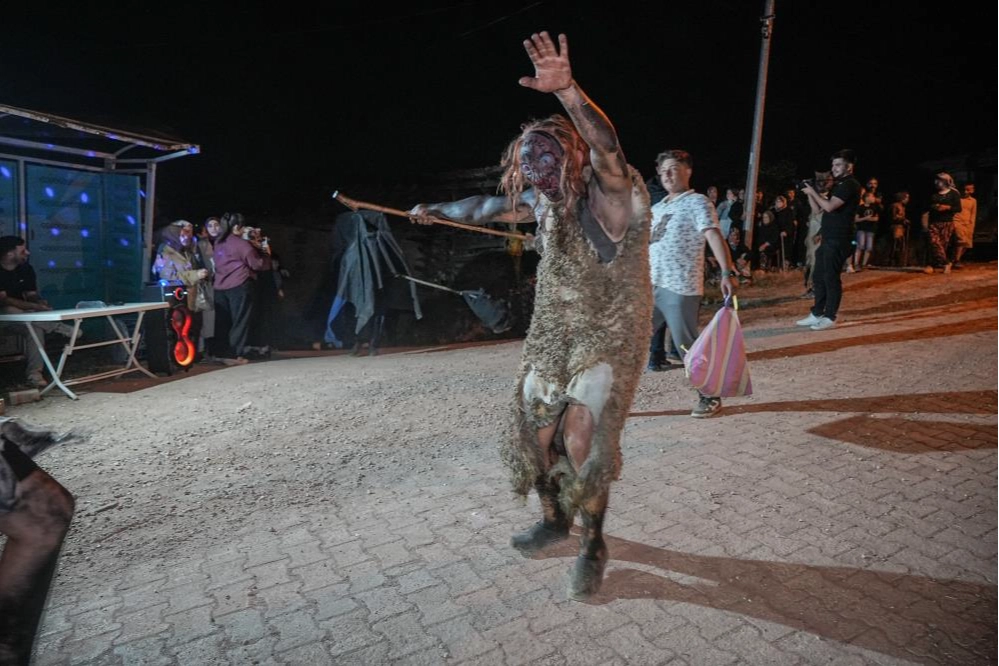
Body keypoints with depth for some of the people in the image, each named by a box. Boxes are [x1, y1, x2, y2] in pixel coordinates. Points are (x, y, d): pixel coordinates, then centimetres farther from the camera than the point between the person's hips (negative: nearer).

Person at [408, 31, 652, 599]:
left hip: (611, 334, -6)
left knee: (583, 438, -12)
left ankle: (594, 545, 12)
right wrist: (436, 210, 33)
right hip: (552, 332, 7)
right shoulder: (546, 197, 3)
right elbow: (490, 206, 19)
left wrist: (568, 90, -56)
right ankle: (555, 519, 33)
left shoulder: (615, 194, -17)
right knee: (537, 430, 7)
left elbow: (607, 148, -39)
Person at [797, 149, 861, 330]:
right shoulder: (839, 185, 21)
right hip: (829, 239, 10)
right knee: (818, 277, 11)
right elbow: (819, 208, 21)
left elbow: (829, 206, -21)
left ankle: (829, 318, -1)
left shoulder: (850, 185, -10)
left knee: (831, 278, -7)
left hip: (838, 240, -10)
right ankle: (817, 314, 17)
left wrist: (813, 192, -9)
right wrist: (809, 193, 7)